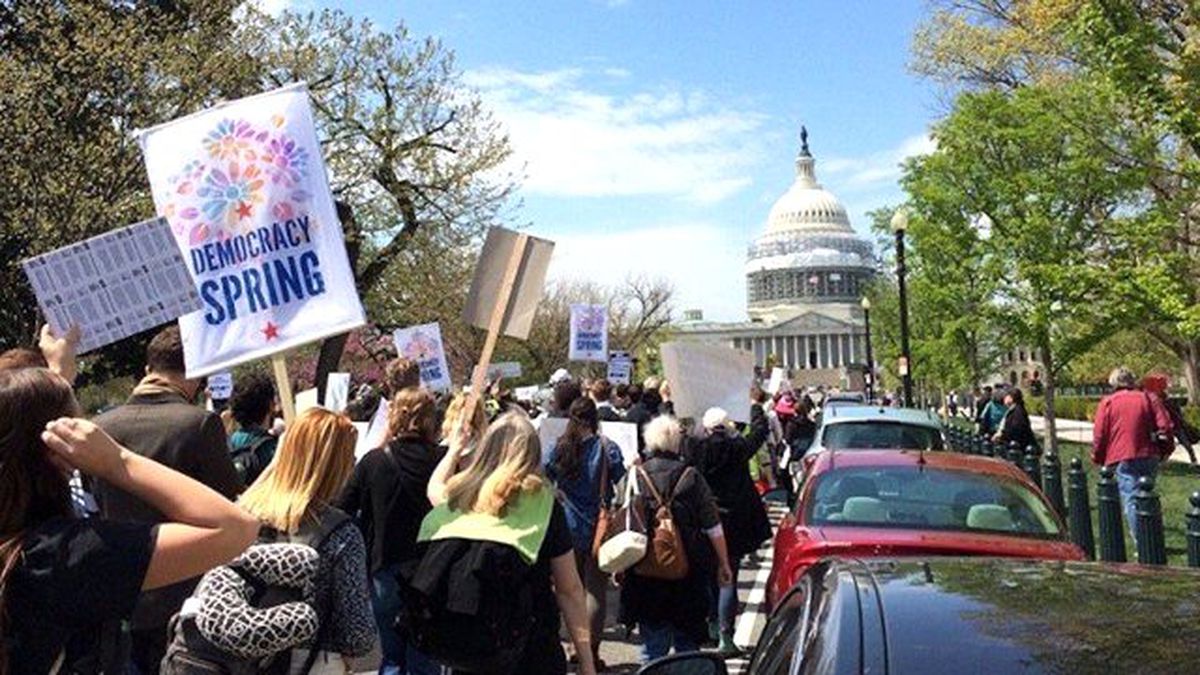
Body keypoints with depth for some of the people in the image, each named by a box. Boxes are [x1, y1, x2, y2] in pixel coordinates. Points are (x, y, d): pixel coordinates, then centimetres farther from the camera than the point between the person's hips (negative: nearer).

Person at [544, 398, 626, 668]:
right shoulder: (606, 448, -11)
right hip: (598, 526, -3)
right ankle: (592, 653, 7)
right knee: (596, 590, 5)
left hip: (569, 527, 3)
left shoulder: (560, 447, -3)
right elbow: (624, 482, -9)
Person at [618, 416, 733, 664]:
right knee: (687, 642, 14)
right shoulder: (691, 477, -4)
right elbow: (712, 526, -2)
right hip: (689, 571, 0)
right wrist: (723, 564, 9)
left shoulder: (635, 476, -4)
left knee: (652, 646, 7)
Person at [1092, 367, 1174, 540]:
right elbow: (1166, 427, 1)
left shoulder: (1107, 402, 1)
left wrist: (1097, 458, 9)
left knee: (1130, 501, -5)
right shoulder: (1148, 399, 8)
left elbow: (1099, 435, -3)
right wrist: (1163, 451, 12)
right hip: (1149, 457, 4)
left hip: (1122, 460, -4)